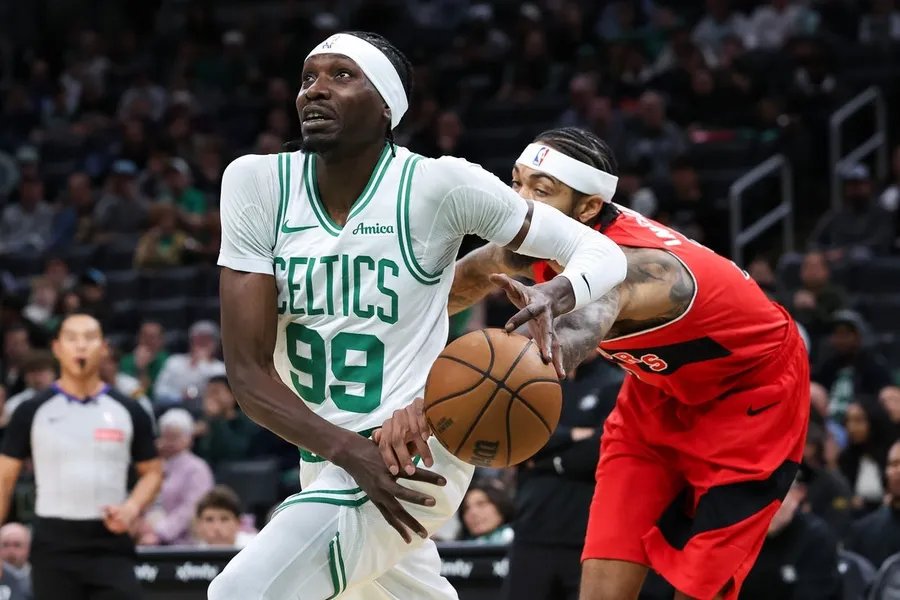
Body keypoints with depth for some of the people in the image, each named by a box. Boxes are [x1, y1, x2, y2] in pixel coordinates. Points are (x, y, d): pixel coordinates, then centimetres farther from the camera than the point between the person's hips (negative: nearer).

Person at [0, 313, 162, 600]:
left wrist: (132, 508, -7)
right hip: (54, 544, 0)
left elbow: (152, 471, 13)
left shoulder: (129, 412, 5)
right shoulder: (32, 412, 2)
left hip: (111, 544, 1)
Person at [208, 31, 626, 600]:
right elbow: (248, 370, -10)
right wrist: (348, 449, -26)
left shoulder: (436, 186, -16)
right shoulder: (256, 183, -7)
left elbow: (600, 252, -10)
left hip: (412, 457, -6)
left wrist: (552, 297, -34)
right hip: (326, 461, 6)